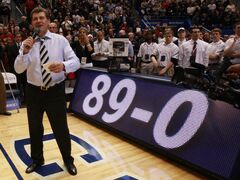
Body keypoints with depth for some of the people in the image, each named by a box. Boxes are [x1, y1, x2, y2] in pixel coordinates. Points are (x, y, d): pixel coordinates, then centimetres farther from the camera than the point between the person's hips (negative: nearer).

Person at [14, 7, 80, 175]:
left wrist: (64, 65, -33)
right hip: (34, 91, 2)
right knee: (35, 128, 18)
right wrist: (25, 52, -24)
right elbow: (18, 69, -7)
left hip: (56, 91, -2)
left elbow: (76, 61, -12)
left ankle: (68, 160, 33)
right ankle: (37, 159, 43)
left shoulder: (60, 40, -4)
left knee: (61, 128, 7)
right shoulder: (27, 43, 0)